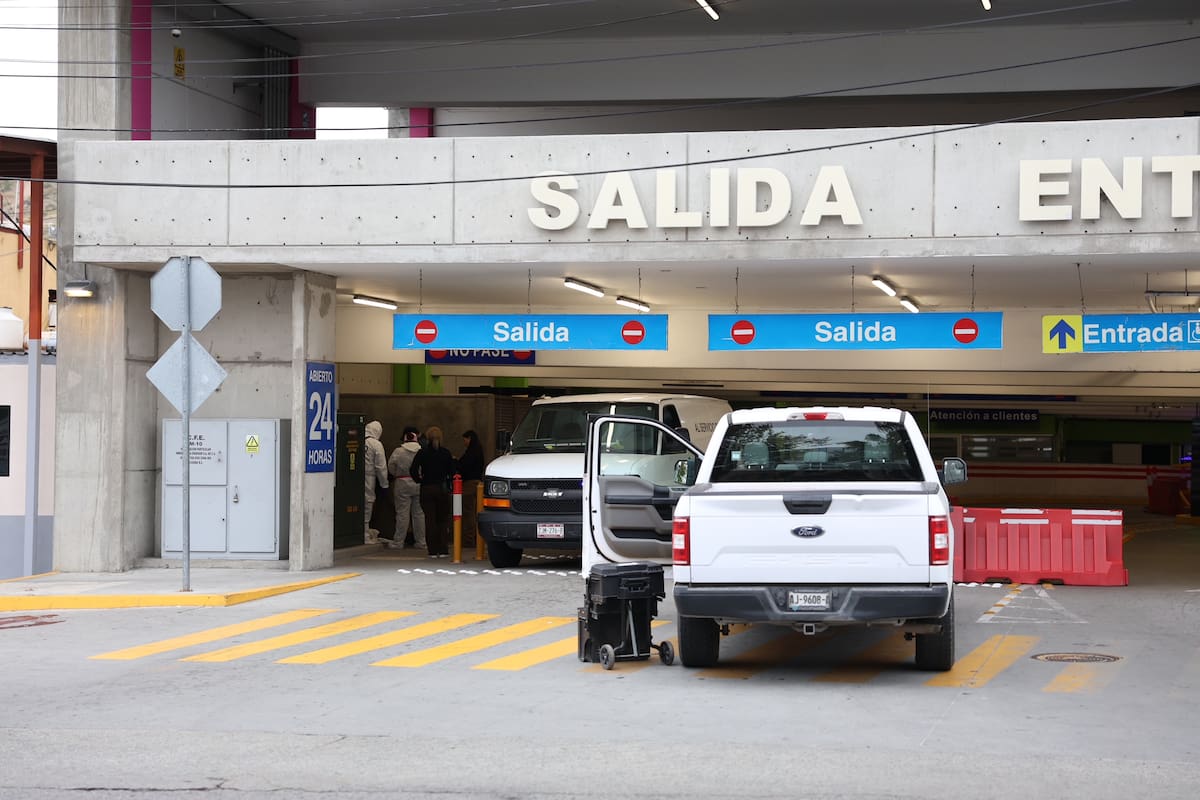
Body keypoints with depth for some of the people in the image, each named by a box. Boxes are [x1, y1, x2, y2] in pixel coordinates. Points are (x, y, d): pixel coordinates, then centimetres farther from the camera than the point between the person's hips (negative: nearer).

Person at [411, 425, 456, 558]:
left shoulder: (422, 453, -3)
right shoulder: (446, 453, -1)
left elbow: (414, 470, -10)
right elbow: (452, 472, -5)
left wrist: (420, 480, 5)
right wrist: (447, 484, 9)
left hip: (427, 489, 0)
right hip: (443, 489, 0)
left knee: (430, 520, 3)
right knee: (443, 520, 8)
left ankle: (433, 551, 1)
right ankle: (443, 550, 3)